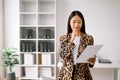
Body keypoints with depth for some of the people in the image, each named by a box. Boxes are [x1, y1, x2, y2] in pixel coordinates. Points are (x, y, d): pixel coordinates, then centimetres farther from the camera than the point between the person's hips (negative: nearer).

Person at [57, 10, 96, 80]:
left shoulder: (89, 38, -2)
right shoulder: (63, 38, 1)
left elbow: (91, 57, 2)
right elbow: (62, 56, -10)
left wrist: (92, 62, -20)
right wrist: (71, 40, -17)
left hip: (82, 74, 0)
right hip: (67, 73, 1)